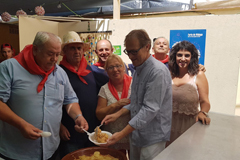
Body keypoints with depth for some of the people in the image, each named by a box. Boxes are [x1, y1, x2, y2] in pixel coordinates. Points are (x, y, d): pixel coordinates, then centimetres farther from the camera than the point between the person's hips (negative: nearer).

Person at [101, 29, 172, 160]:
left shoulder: (158, 72, -21)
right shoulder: (138, 69, 8)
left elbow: (150, 109, -26)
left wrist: (122, 134, -25)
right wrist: (117, 114, 1)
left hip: (152, 139, -8)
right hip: (135, 133, 8)